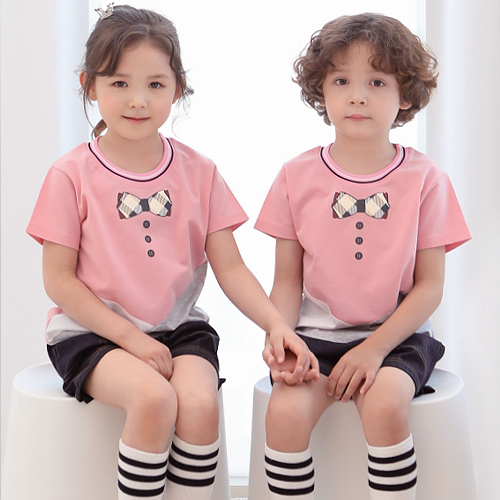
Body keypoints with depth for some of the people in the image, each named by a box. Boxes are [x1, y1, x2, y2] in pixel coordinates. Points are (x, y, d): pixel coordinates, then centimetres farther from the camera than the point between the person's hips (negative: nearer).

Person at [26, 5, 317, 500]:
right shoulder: (72, 174, -5)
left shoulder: (198, 172, 4)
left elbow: (231, 268, 2)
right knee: (154, 398, -31)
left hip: (179, 328, 3)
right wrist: (129, 336, -15)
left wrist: (276, 323, -15)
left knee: (200, 403, -26)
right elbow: (58, 280, -5)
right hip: (92, 330, -2)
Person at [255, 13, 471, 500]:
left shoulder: (424, 178, -1)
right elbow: (288, 279, 5)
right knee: (285, 410, -25)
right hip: (316, 335, 2)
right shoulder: (297, 176, 3)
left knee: (384, 402, -31)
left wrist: (375, 348, -14)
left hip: (395, 336, -1)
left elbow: (429, 285, -2)